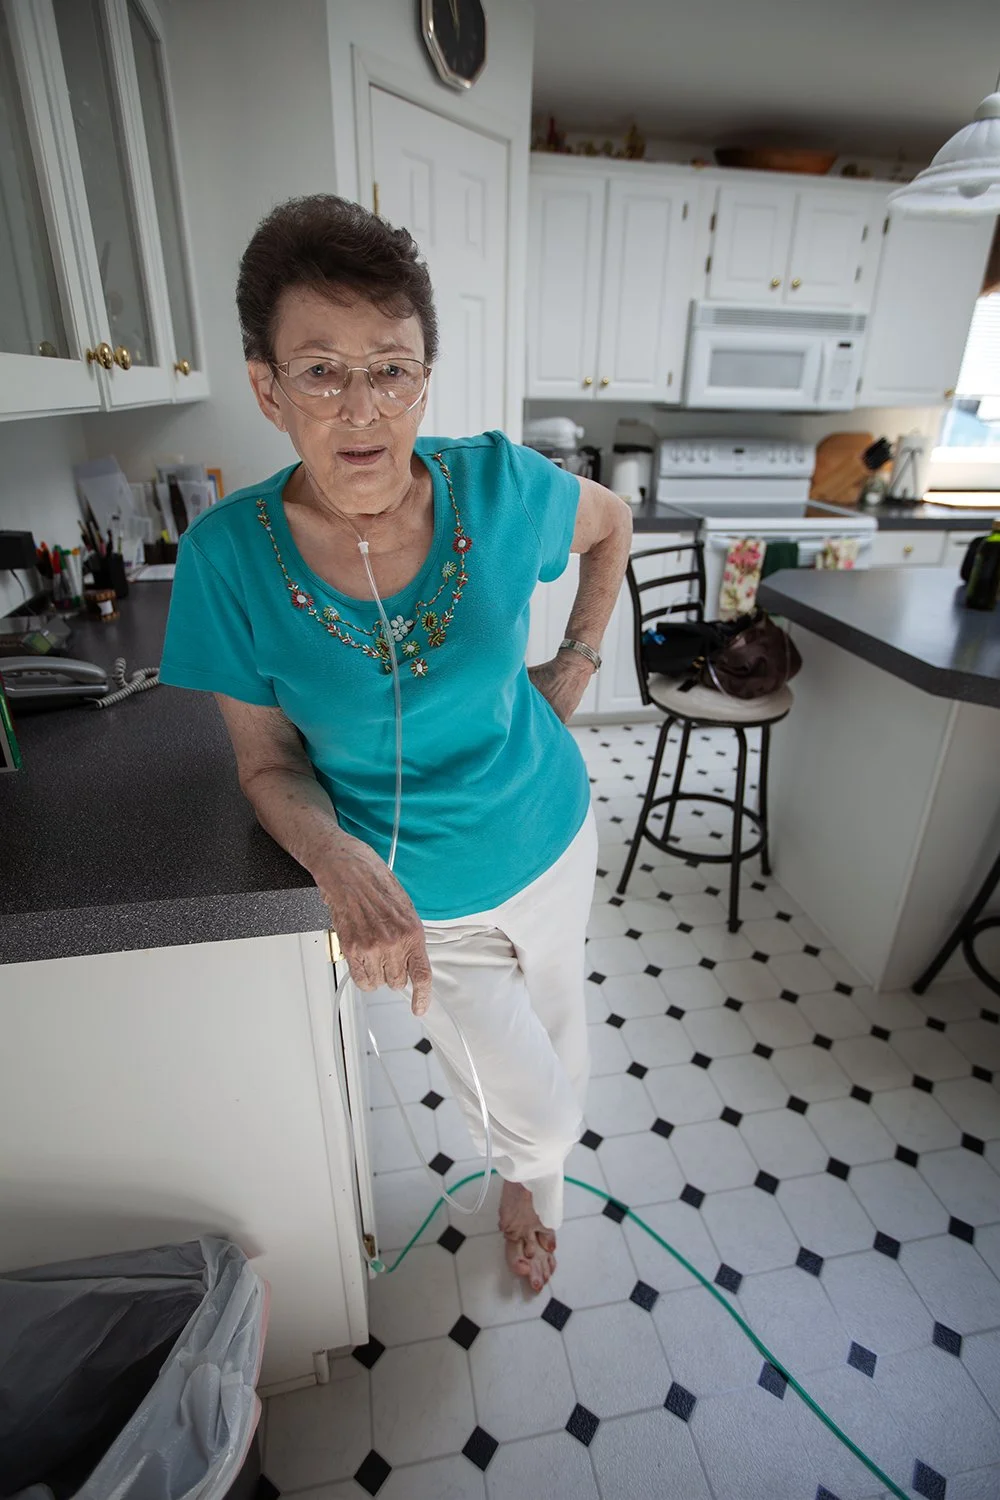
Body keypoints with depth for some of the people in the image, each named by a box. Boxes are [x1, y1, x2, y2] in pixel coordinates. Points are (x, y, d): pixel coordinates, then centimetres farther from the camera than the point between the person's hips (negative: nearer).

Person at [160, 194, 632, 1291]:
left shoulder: (497, 485, -18)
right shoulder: (230, 553, -20)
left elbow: (611, 523, 5)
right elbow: (268, 761, -12)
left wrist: (577, 661, -1)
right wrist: (341, 863, -30)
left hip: (551, 834, 3)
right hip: (414, 896, -2)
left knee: (550, 1020, 29)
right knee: (536, 1113, 14)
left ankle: (530, 1157, 69)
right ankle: (527, 1175, 58)